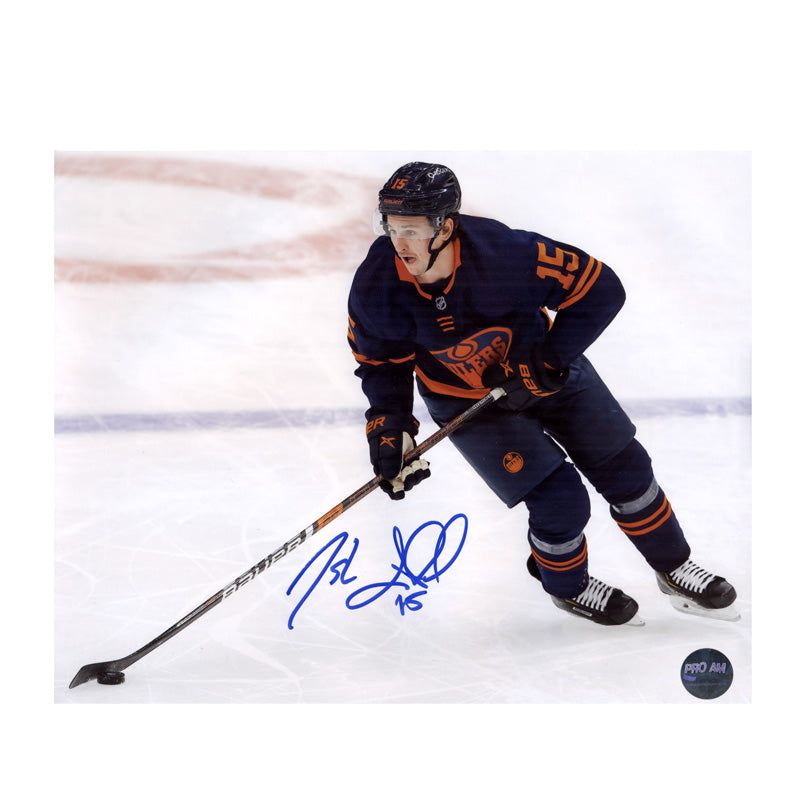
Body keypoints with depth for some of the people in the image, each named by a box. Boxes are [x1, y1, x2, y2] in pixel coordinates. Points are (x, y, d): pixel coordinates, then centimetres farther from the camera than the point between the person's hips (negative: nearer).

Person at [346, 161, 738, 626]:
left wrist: (546, 362, -25)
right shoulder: (377, 287, -25)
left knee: (625, 469, 6)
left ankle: (675, 569, 32)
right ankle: (567, 586, 21)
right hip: (466, 399, 0)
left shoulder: (505, 252, -34)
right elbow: (382, 361, -6)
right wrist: (388, 426, -16)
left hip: (547, 371, 0)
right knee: (559, 500, -12)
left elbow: (602, 289, -25)